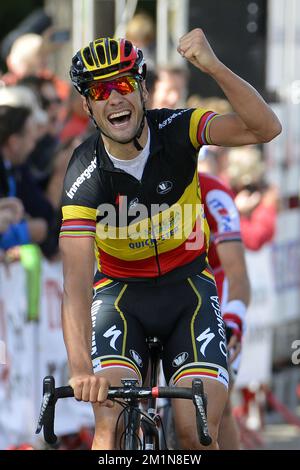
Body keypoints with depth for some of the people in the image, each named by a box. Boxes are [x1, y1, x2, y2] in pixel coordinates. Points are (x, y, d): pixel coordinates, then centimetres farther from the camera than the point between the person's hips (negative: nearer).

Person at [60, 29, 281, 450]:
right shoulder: (86, 174, -22)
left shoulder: (174, 130, -17)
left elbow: (265, 129, -30)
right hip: (121, 292, -1)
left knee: (198, 429, -15)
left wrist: (214, 67, -46)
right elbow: (76, 280, -31)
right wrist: (80, 367, -46)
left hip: (187, 286, 1)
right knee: (111, 420, -24)